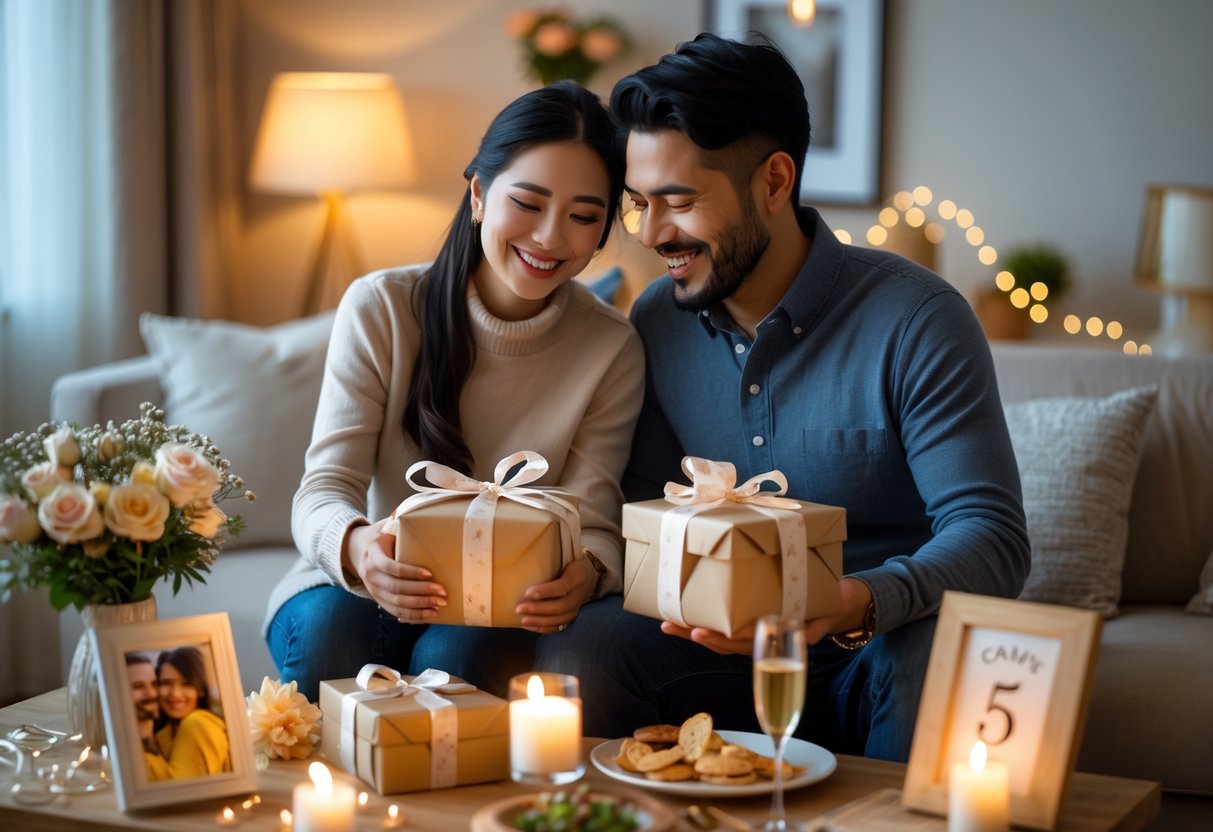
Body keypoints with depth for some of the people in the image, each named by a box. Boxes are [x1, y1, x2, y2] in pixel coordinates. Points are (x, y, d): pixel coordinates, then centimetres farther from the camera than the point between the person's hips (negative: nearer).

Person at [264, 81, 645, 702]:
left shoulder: (611, 350, -4)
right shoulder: (380, 308, -8)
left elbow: (592, 522, -9)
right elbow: (323, 489, -13)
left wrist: (587, 572, -35)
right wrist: (356, 548, -39)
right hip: (360, 588, 0)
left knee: (459, 652, -33)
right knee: (329, 626, -33)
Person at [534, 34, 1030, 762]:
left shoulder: (916, 320, -14)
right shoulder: (657, 322, 3)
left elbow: (993, 537, -19)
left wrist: (854, 605, -38)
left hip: (880, 651, -3)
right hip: (731, 650, 3)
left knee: (940, 658, -37)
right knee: (578, 650, -25)